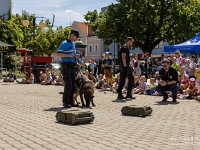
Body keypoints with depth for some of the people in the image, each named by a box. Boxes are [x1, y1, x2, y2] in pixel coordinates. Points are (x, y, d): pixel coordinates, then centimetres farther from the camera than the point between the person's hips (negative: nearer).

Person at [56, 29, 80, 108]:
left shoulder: (73, 44, 20)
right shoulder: (64, 43, -7)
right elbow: (58, 54, -14)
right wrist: (69, 55, -21)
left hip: (72, 66, 9)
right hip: (66, 65, -9)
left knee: (72, 84, 7)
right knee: (68, 84, -12)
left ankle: (70, 102, 14)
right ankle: (65, 102, -4)